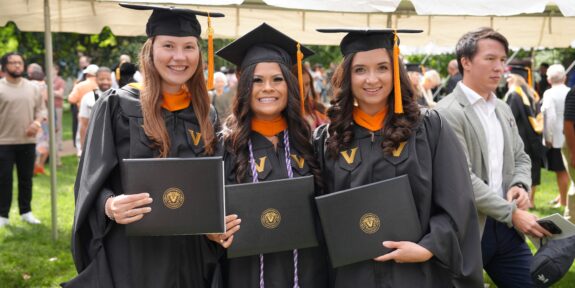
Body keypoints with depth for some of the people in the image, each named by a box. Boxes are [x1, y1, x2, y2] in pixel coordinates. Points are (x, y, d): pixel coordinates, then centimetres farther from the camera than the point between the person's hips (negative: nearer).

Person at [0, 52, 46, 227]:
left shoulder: (33, 88, 7)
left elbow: (41, 109, 10)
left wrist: (37, 123, -9)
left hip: (28, 141, 3)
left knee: (26, 178, 12)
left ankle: (26, 212, 24)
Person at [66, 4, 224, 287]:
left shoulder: (206, 115, 7)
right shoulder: (118, 105, -5)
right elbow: (92, 184, -6)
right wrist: (109, 206, -26)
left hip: (191, 257, 4)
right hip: (131, 257, -4)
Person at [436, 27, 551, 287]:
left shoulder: (503, 109, 12)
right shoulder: (448, 113, -14)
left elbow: (520, 157, 19)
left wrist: (520, 186, -4)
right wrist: (512, 213, -18)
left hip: (506, 227, 7)